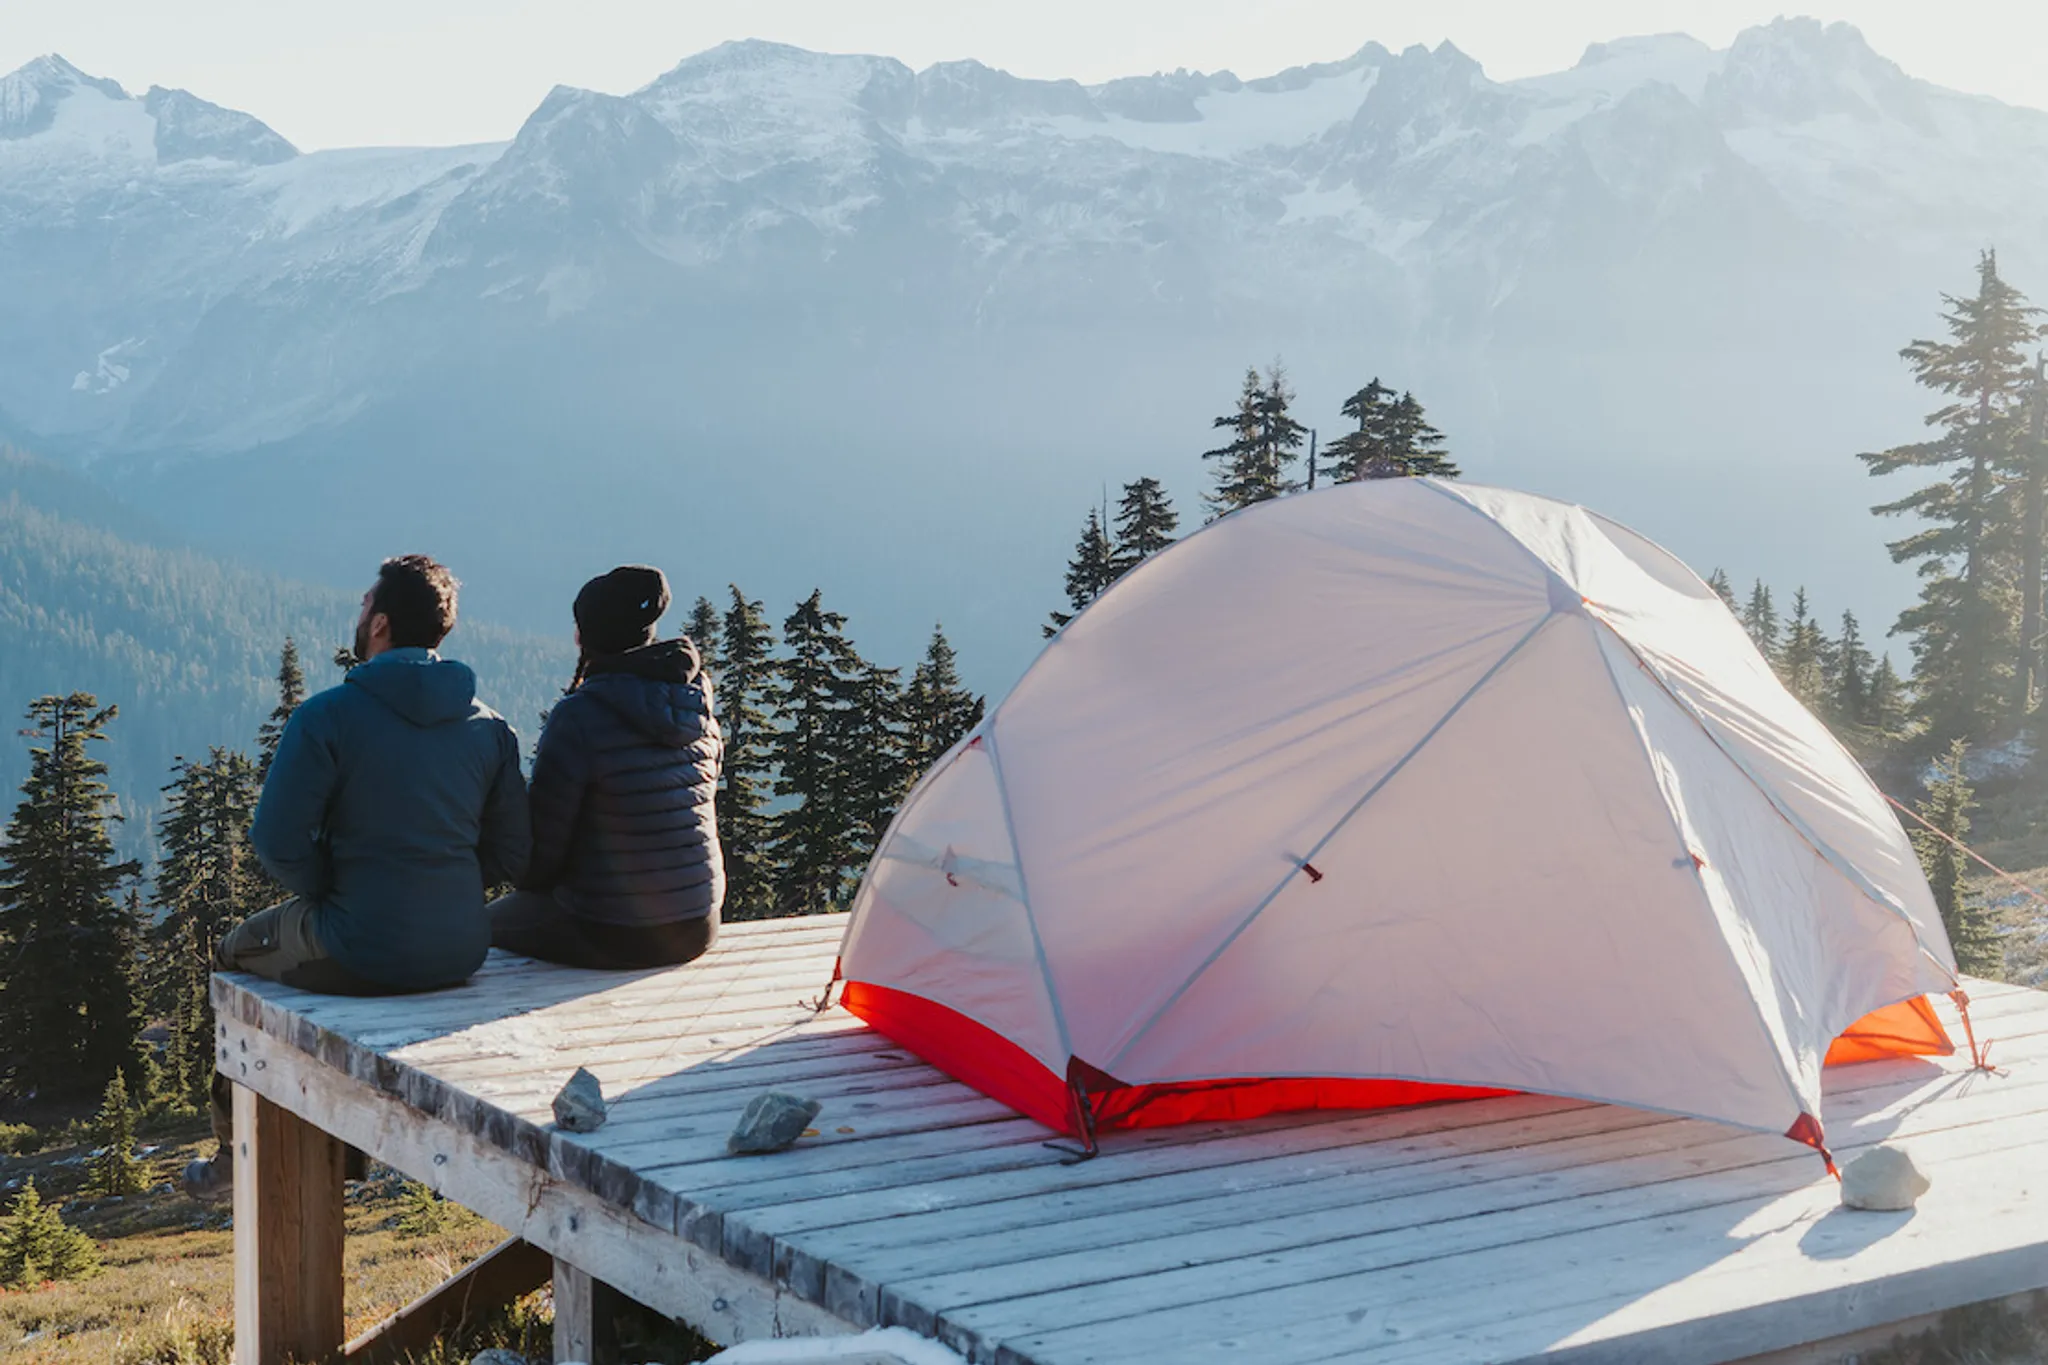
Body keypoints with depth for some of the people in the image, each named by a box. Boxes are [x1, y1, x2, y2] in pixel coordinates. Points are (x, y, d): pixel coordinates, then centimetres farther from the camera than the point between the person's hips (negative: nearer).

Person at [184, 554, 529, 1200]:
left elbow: (278, 841, -14)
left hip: (361, 956, -5)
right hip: (461, 953, 5)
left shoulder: (328, 716, -13)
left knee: (238, 950, 27)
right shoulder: (488, 725, 2)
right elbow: (511, 853, 3)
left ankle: (239, 1148, 37)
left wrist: (327, 892, 4)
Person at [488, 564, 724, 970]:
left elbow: (543, 843, -14)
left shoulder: (579, 715, -18)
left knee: (493, 921, 23)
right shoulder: (696, 701, 1)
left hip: (612, 938, -6)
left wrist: (533, 880, 10)